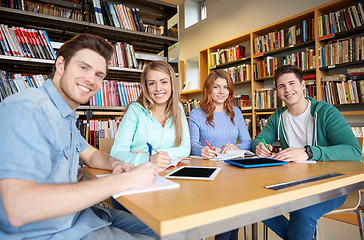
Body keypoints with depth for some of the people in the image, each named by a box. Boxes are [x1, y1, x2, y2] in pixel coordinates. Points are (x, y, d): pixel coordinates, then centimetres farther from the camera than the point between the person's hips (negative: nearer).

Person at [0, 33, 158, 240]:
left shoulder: (66, 117, 9)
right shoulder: (28, 109, -23)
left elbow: (91, 155, 21)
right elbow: (20, 208, -33)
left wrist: (116, 164, -3)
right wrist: (123, 180, -29)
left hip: (77, 216, 9)